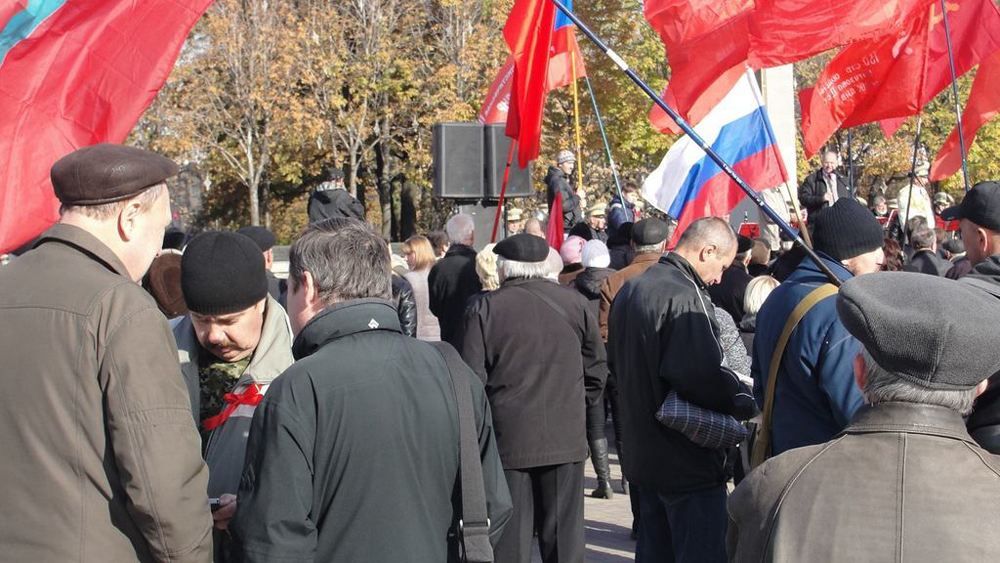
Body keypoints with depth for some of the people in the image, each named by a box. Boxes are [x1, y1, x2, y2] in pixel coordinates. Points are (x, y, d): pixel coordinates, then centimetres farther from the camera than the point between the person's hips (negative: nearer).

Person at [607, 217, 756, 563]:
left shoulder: (630, 290, 11)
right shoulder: (684, 295, -20)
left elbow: (616, 361, 20)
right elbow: (702, 375, -28)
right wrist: (745, 402, -14)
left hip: (642, 454, 10)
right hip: (689, 463, -9)